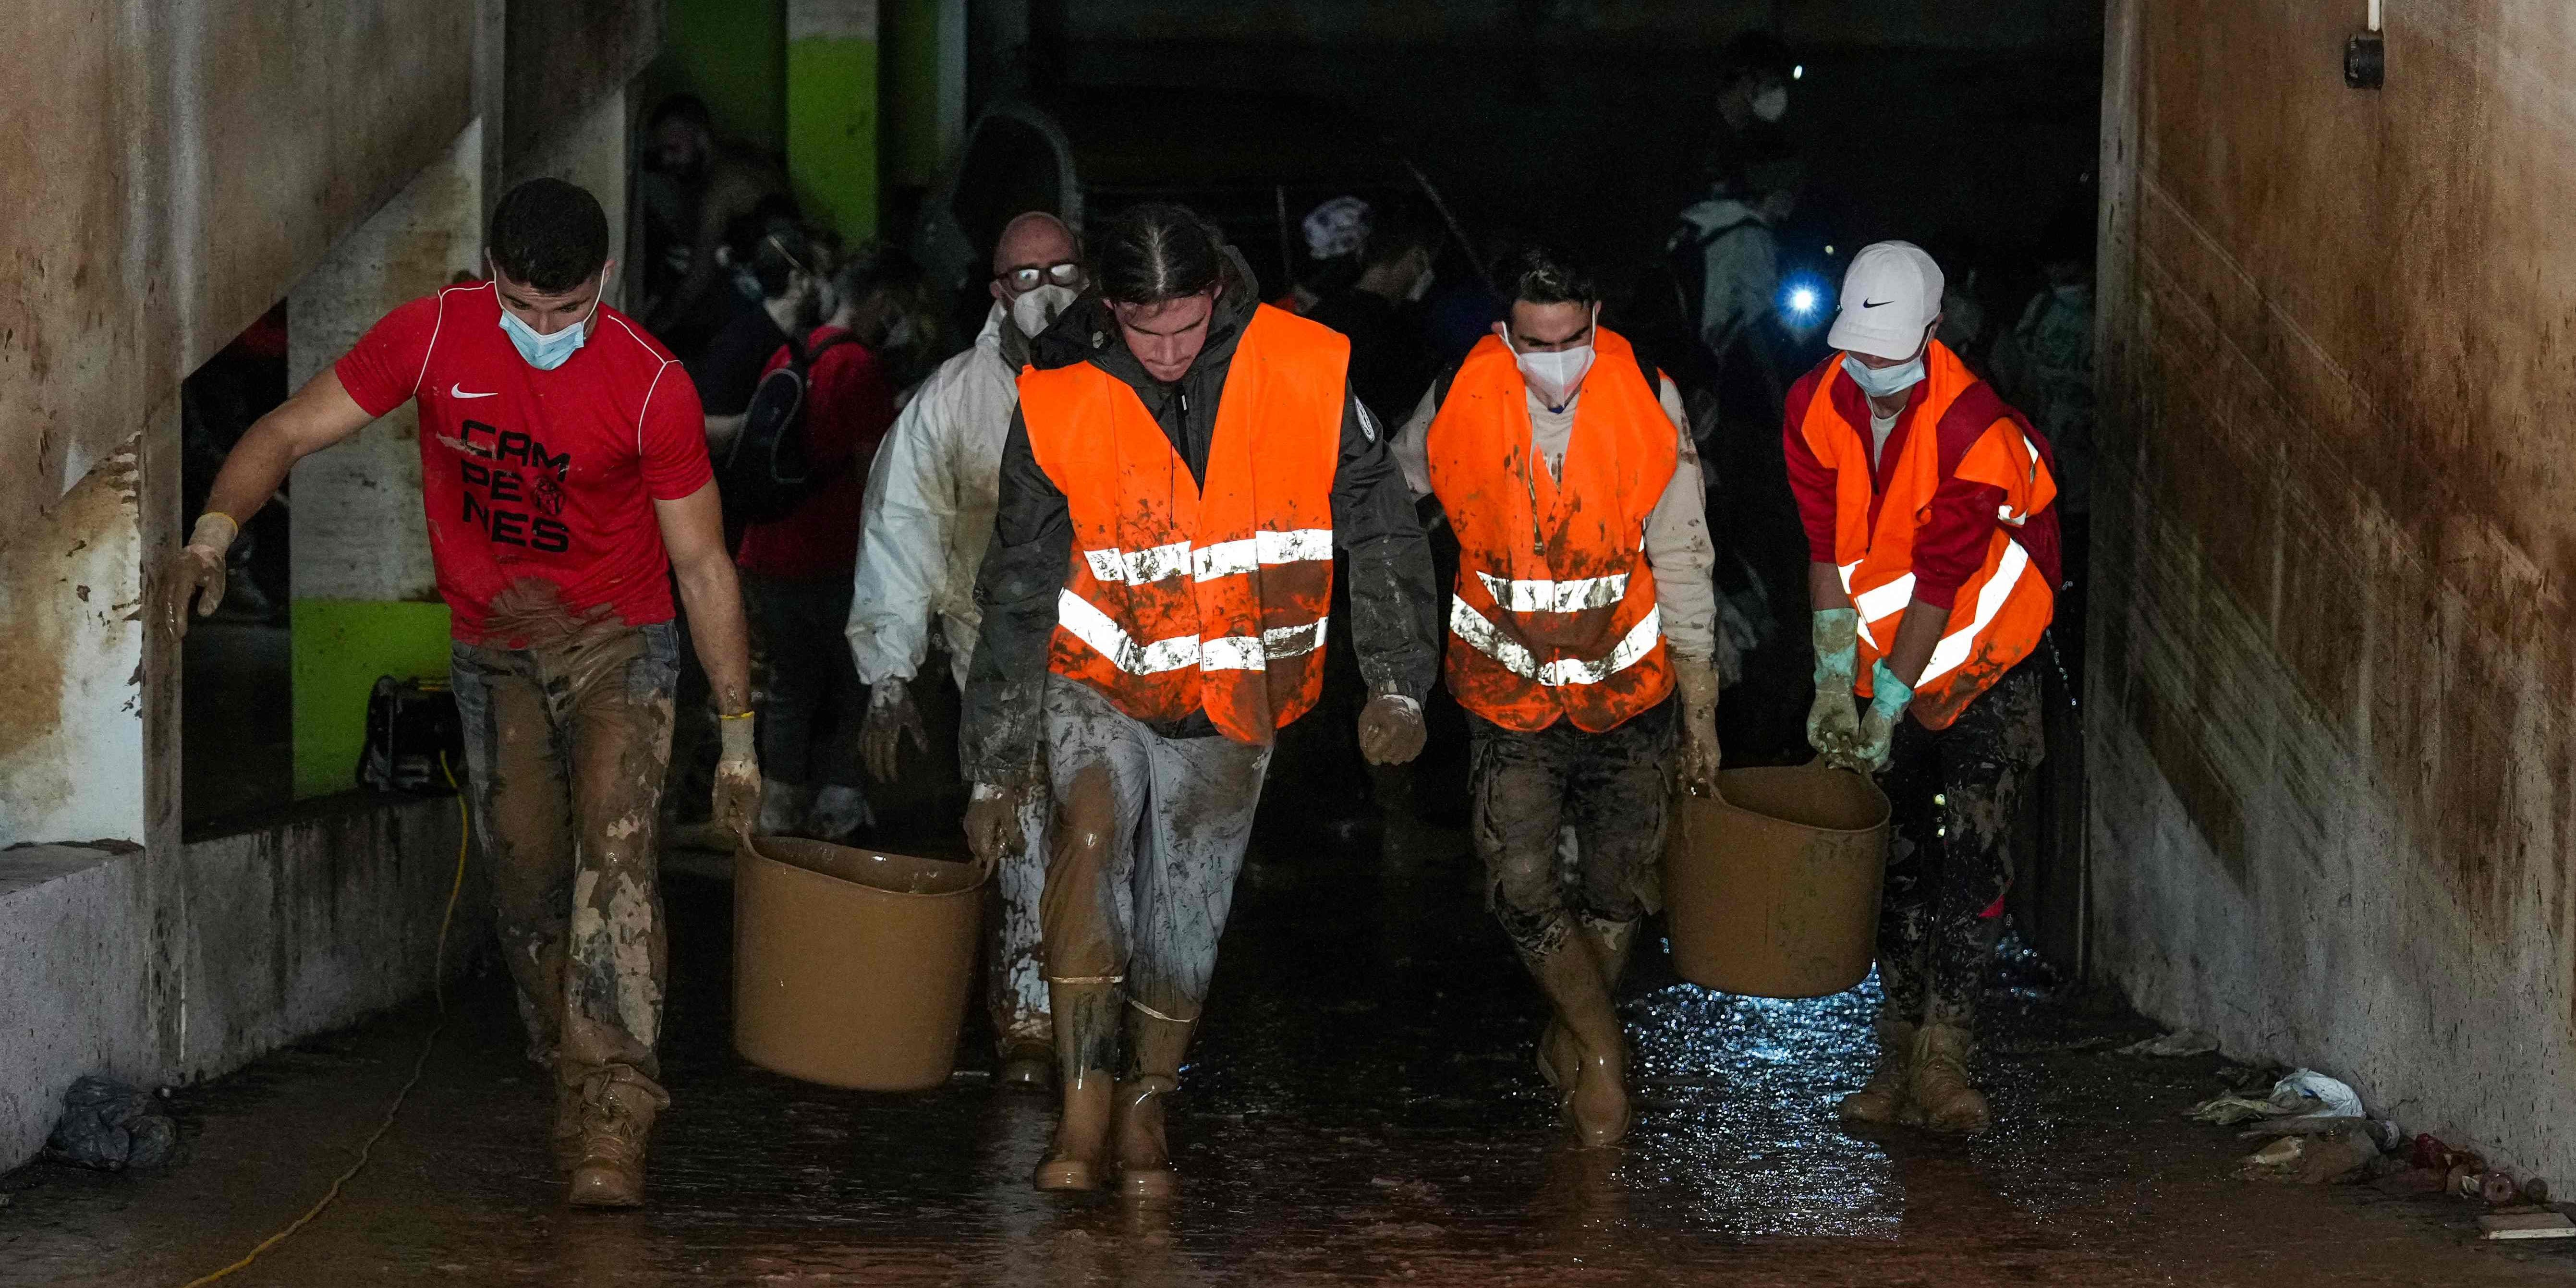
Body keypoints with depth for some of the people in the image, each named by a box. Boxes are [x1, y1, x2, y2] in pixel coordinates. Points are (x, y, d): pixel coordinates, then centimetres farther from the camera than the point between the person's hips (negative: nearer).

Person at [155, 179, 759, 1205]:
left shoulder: (652, 386, -18)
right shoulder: (433, 336, -13)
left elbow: (703, 564, -10)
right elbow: (289, 432, -10)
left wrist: (738, 734, -9)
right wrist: (211, 536, -30)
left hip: (617, 639, -3)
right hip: (491, 648, 3)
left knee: (616, 844, -22)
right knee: (524, 874, 5)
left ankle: (614, 1120, -30)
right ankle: (568, 1085, 24)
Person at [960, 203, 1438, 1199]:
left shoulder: (1307, 376, -13)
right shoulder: (1058, 405, -13)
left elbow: (1379, 536, 0)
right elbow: (1018, 599, -6)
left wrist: (1398, 683, -1)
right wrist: (996, 770, -5)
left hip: (1232, 705, 1)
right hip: (1098, 683, -1)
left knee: (1184, 923, 3)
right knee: (1096, 827, -27)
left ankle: (1145, 1112, 26)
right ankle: (1083, 1101, -21)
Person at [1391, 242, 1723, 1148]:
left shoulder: (1647, 403, -12)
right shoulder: (1458, 406, -13)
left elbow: (1681, 564, -4)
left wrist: (1700, 709, -1)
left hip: (1628, 689, 1)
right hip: (1510, 691, -1)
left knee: (1620, 887, 7)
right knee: (1522, 885, -10)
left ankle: (1569, 1043, 29)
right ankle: (1604, 1052, 7)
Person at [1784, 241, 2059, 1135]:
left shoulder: (1974, 430, -25)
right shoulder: (1816, 408, -9)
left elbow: (1939, 584, -24)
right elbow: (1830, 551, -7)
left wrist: (1890, 702, -23)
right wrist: (1835, 681, -11)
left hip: (1983, 666, -5)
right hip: (1886, 663, 5)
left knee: (1973, 850, -14)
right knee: (1897, 859, 7)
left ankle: (1942, 1053, -14)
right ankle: (1903, 1056, 14)